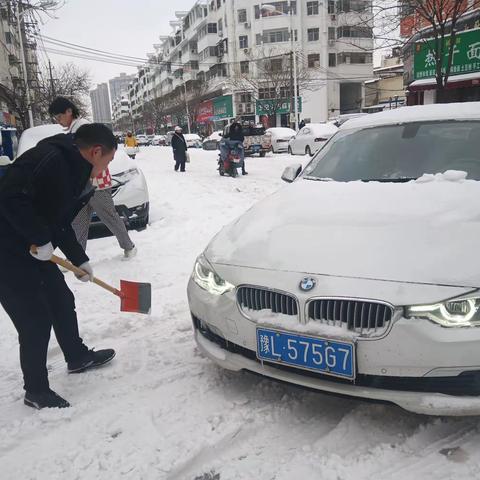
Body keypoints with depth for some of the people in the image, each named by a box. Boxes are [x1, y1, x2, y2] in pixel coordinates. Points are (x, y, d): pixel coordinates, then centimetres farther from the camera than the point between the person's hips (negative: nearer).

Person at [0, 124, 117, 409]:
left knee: (62, 301, 19)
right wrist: (41, 240, -25)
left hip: (33, 250, 10)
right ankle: (36, 391, 19)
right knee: (35, 321, -2)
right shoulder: (52, 160, -22)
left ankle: (78, 357, 41)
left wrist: (80, 261, 20)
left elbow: (60, 225, 17)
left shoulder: (76, 175, 9)